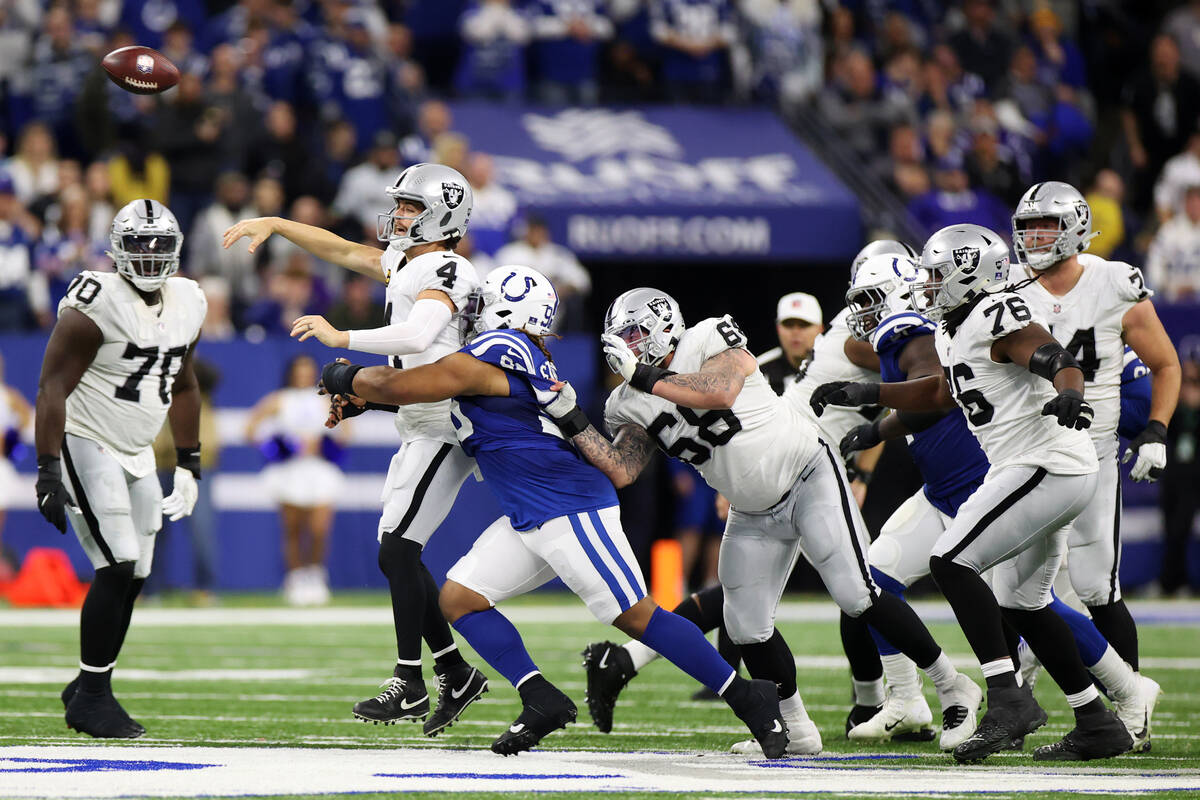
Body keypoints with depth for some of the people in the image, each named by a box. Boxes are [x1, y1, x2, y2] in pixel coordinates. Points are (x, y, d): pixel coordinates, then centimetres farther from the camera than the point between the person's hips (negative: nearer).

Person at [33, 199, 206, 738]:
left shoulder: (187, 303, 5)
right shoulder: (96, 305, -19)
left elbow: (182, 386, 19)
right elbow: (53, 389, -20)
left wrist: (189, 465, 18)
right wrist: (48, 471, -25)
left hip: (137, 455, 8)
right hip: (86, 445, -7)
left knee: (131, 578, 5)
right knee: (118, 568, -15)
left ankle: (87, 692, 17)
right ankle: (92, 697, -6)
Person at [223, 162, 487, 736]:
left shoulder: (446, 272, -15)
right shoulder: (404, 264, 14)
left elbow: (417, 336, -31)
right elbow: (343, 251, 26)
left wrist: (340, 338, -25)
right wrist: (275, 225, 23)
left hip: (443, 430, -10)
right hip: (421, 430, 10)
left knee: (397, 549, -11)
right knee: (398, 553, 9)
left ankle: (409, 686, -7)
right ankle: (455, 675, 15)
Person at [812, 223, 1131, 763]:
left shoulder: (996, 318, -14)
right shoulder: (955, 330, 16)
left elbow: (1058, 359, -27)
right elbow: (944, 393, 33)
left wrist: (1067, 395, -48)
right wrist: (866, 394, 31)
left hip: (1045, 468, -11)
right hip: (1062, 475, 11)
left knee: (951, 561, -16)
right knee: (1022, 602, 17)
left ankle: (1007, 699, -21)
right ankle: (1097, 725, 22)